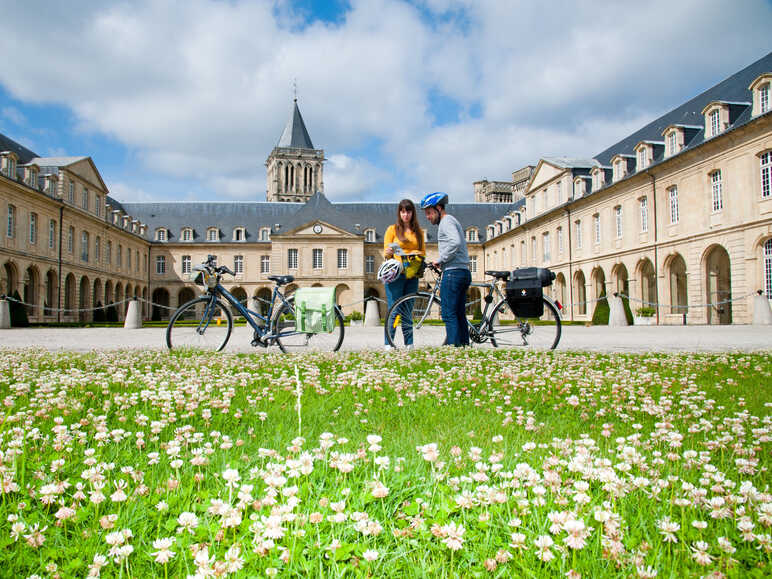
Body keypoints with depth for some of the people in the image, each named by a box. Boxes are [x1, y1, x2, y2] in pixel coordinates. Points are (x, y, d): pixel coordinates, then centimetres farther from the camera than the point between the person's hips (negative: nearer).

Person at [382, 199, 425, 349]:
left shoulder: (418, 231, 15)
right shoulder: (392, 229, 5)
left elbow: (423, 252, 16)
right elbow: (385, 253, 3)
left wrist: (417, 253, -6)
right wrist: (388, 252, -20)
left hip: (412, 275, 3)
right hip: (395, 274, -3)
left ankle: (409, 344, 9)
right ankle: (388, 343, -1)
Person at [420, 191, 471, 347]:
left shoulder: (446, 221, -7)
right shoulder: (452, 221, 25)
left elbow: (455, 242, -24)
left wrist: (440, 259, -16)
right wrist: (441, 262, 17)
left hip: (453, 272, -10)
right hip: (463, 272, 10)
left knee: (449, 314, -10)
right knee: (459, 315, 11)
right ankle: (464, 345, 13)